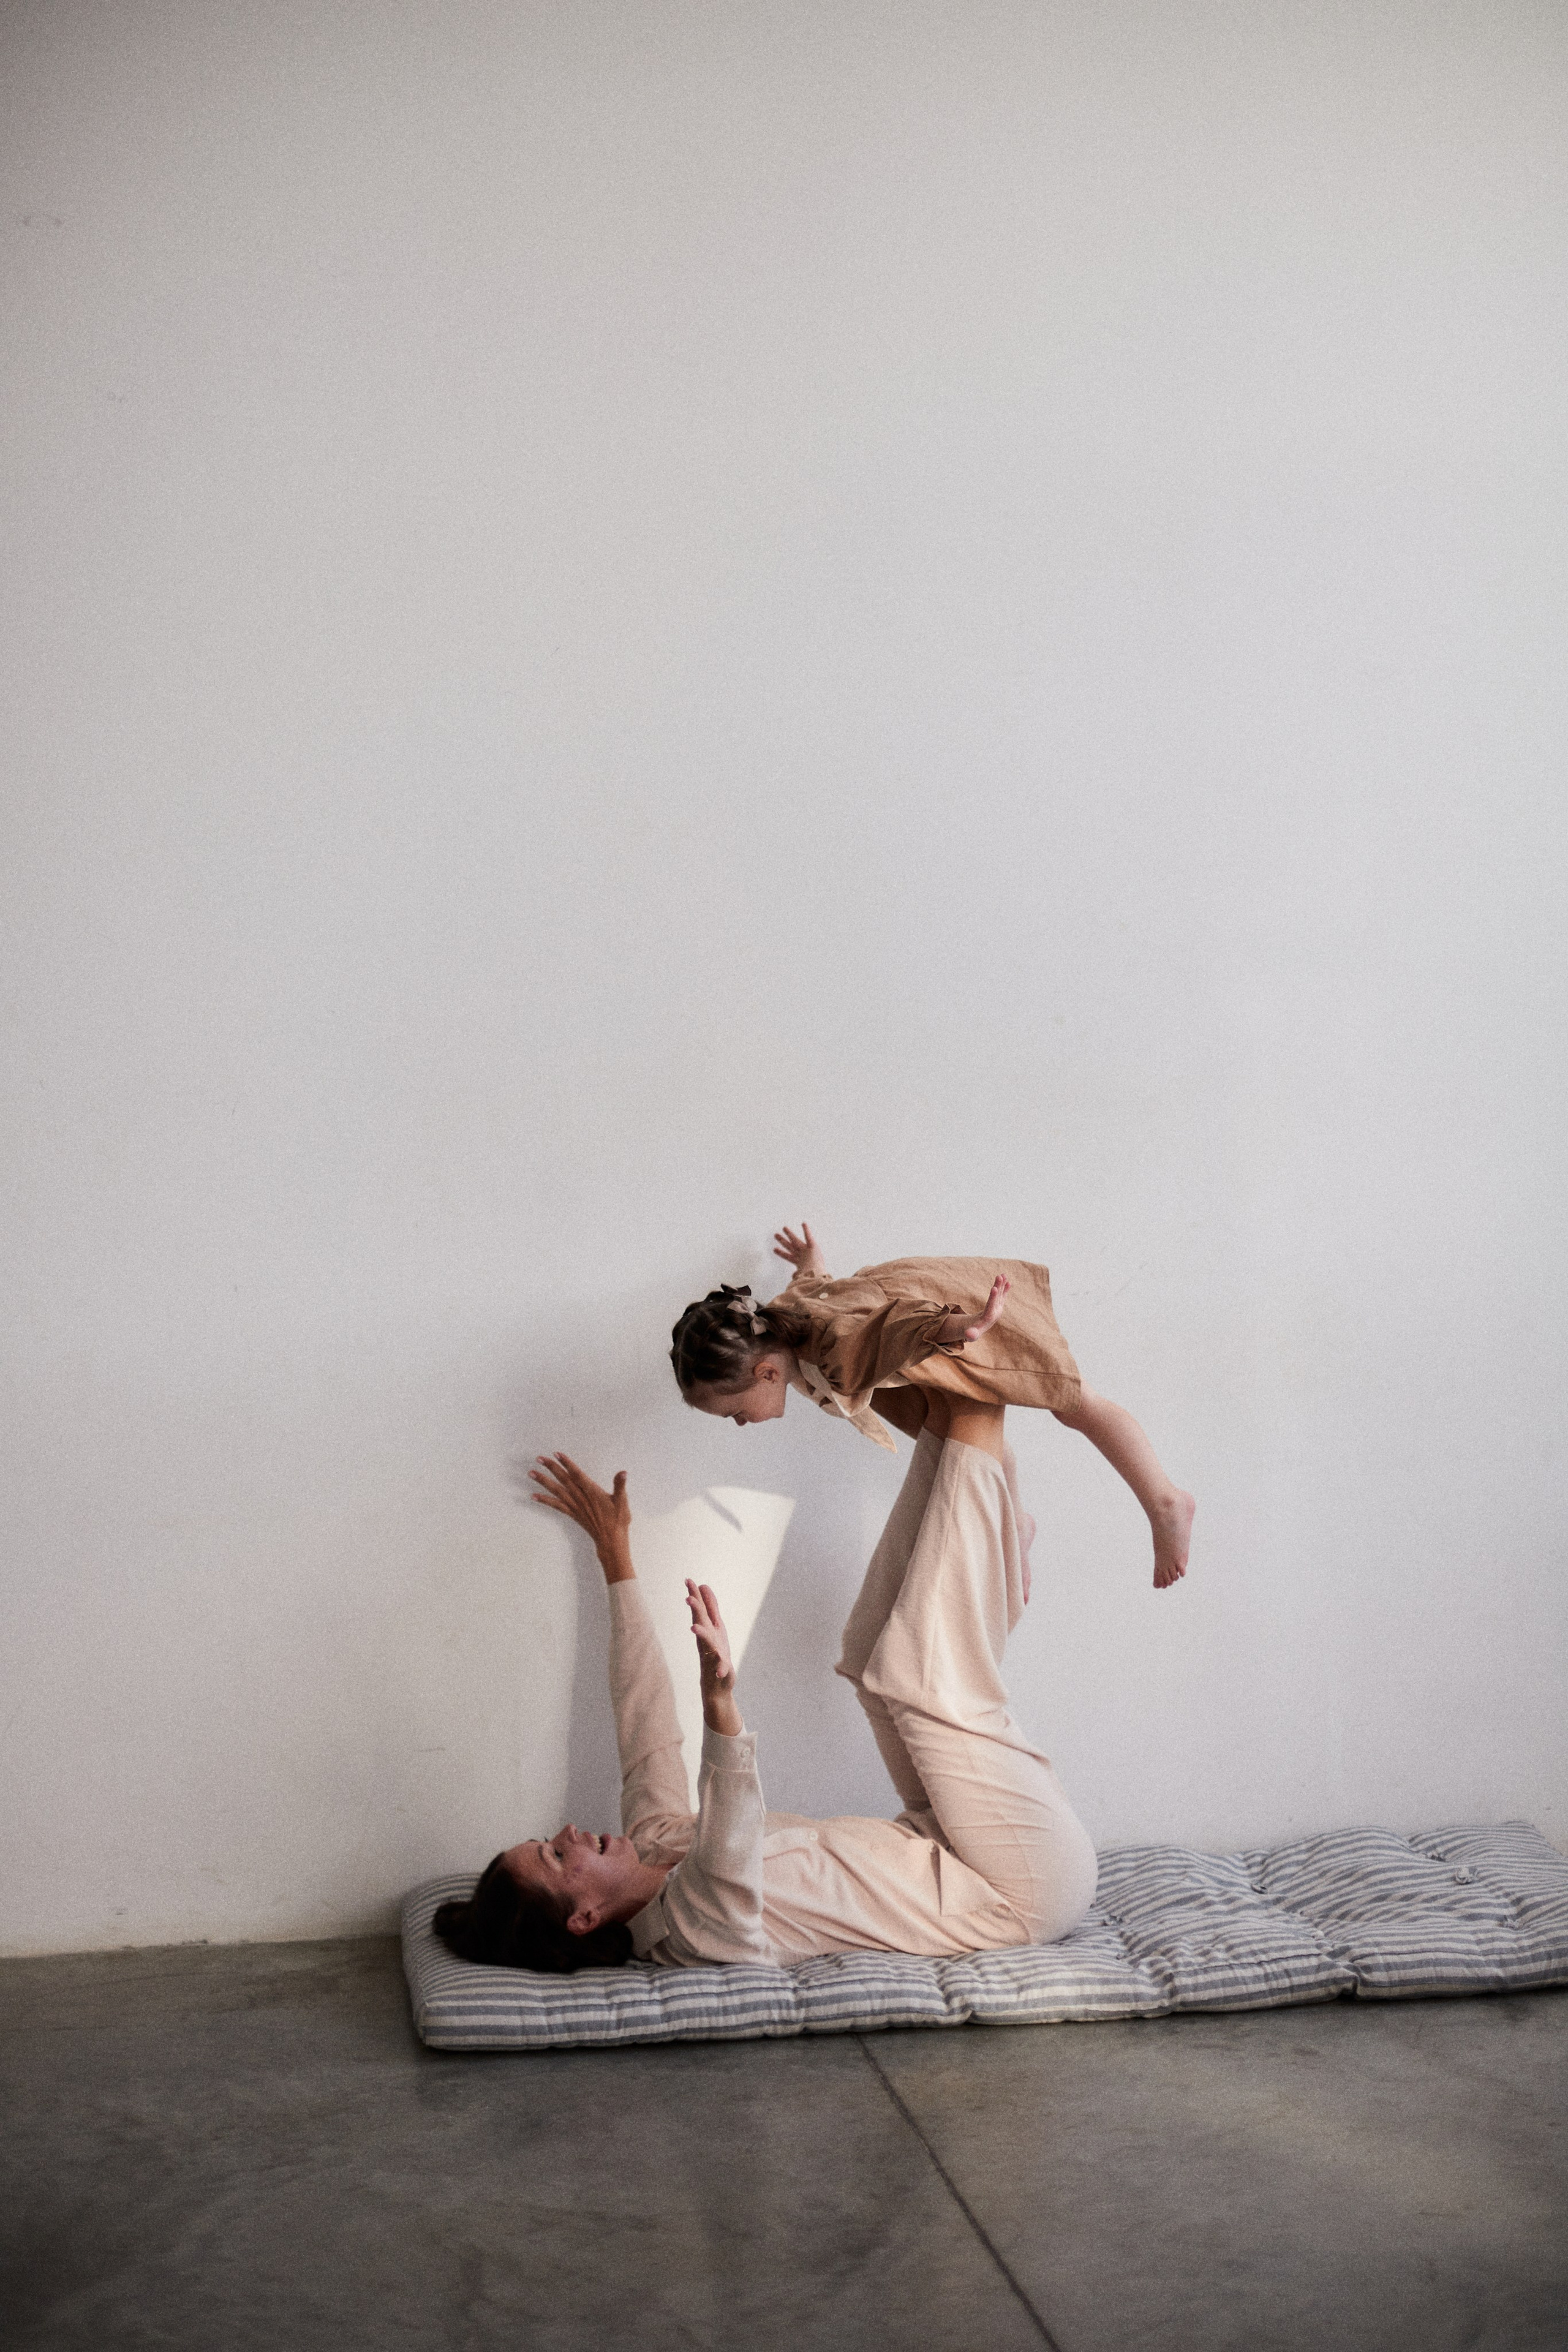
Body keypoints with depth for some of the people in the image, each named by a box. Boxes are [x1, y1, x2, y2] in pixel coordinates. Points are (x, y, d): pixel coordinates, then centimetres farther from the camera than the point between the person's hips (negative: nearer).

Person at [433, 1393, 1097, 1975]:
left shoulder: (655, 1844, 0)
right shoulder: (691, 1928, -27)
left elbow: (643, 1715, 9)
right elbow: (725, 1859, -50)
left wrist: (614, 1550, 13)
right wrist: (721, 1703, -65)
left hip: (939, 1843, 8)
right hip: (1028, 1889, -8)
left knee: (878, 1653, 4)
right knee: (925, 1679, -20)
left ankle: (948, 1419, 3)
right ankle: (974, 1425, -9)